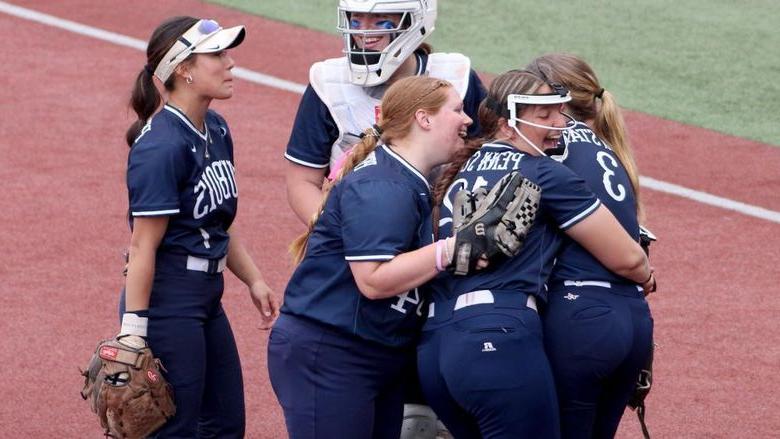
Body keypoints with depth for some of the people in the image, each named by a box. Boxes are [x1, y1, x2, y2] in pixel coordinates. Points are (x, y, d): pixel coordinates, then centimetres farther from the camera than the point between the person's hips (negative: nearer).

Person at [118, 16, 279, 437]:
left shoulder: (216, 129, 8)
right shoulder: (161, 146, -19)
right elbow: (143, 245, -20)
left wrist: (253, 280, 17)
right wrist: (134, 330, -20)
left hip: (207, 298, 10)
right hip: (167, 299, -10)